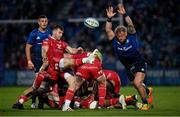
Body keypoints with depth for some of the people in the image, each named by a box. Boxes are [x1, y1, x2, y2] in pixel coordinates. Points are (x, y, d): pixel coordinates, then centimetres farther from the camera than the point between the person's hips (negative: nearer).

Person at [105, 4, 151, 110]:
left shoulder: (131, 37, -13)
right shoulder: (115, 41, -9)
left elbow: (131, 25, -26)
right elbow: (108, 30, -19)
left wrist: (124, 15, -37)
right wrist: (109, 18, -30)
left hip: (139, 64, -5)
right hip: (129, 67, 5)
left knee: (137, 83, -22)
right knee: (137, 86, 15)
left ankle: (145, 104, -15)